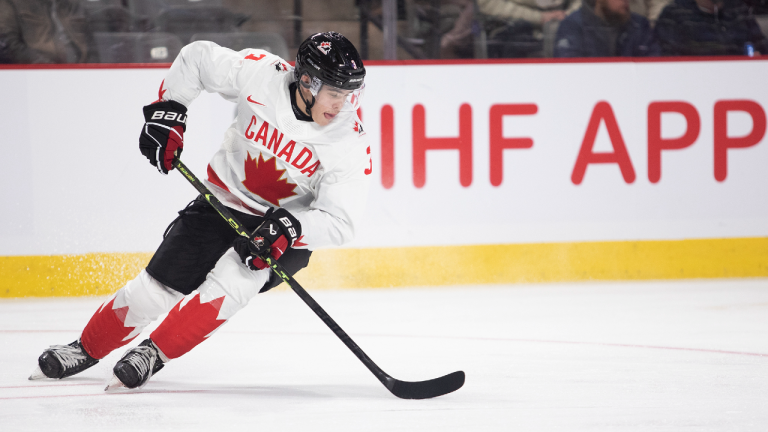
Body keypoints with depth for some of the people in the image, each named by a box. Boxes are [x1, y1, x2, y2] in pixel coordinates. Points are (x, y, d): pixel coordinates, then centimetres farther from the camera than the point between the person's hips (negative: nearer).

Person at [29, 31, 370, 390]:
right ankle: (86, 348, 24)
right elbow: (197, 57, -2)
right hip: (225, 200, 2)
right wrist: (167, 110, -8)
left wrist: (290, 227, -40)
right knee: (155, 289, 0)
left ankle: (153, 354, -12)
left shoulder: (349, 143, -23)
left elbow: (339, 221, -23)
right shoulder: (260, 73, -20)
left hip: (290, 228, -2)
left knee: (232, 280, -29)